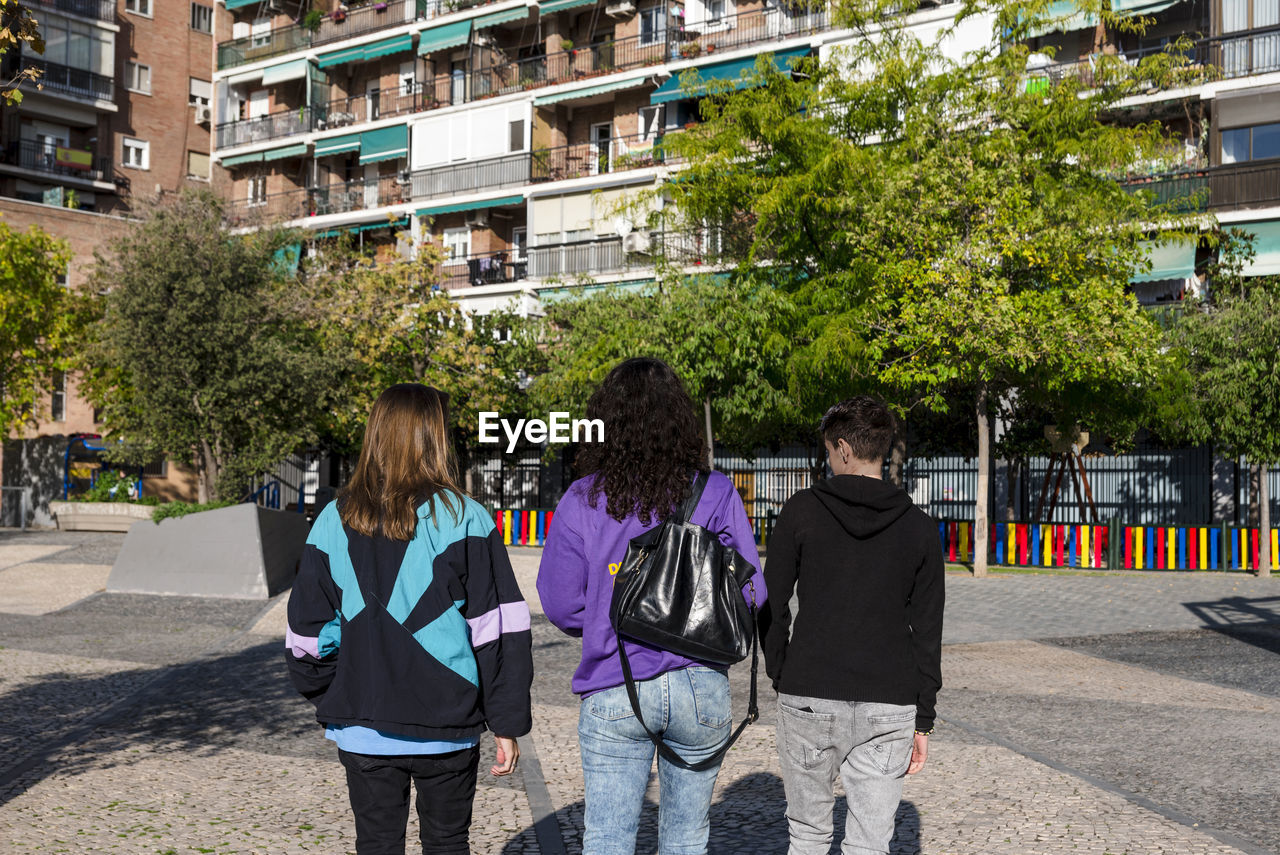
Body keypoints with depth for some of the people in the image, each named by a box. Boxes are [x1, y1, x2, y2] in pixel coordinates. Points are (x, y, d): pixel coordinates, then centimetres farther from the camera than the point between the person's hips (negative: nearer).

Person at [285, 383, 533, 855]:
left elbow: (307, 631, 5)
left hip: (362, 728, 2)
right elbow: (500, 630, -9)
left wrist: (332, 701, 21)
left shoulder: (335, 520, 0)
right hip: (447, 727, -2)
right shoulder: (463, 519, -9)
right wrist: (507, 723, -3)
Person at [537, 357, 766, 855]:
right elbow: (749, 591, -3)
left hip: (612, 691, -1)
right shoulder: (716, 495, -4)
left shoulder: (581, 501, -5)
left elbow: (560, 605, -3)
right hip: (700, 686, 1)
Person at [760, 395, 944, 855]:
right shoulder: (918, 527, 3)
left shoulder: (802, 511, -3)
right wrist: (922, 720, 9)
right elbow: (927, 632, 4)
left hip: (809, 700, -1)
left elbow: (771, 606, -2)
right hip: (889, 709, 1)